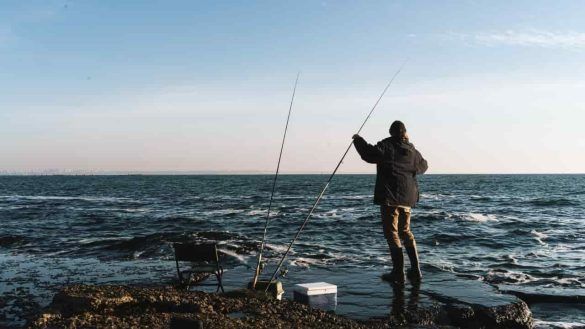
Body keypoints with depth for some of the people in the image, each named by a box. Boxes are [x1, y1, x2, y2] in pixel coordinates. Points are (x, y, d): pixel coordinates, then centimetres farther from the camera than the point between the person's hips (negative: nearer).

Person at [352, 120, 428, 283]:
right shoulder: (412, 150, 12)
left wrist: (358, 140, -6)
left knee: (392, 232, -2)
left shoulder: (386, 145, -6)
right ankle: (415, 270, 16)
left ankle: (398, 272, -5)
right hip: (407, 197, 6)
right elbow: (423, 166, 27)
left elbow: (370, 154, -22)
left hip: (390, 197, -6)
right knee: (405, 231, 17)